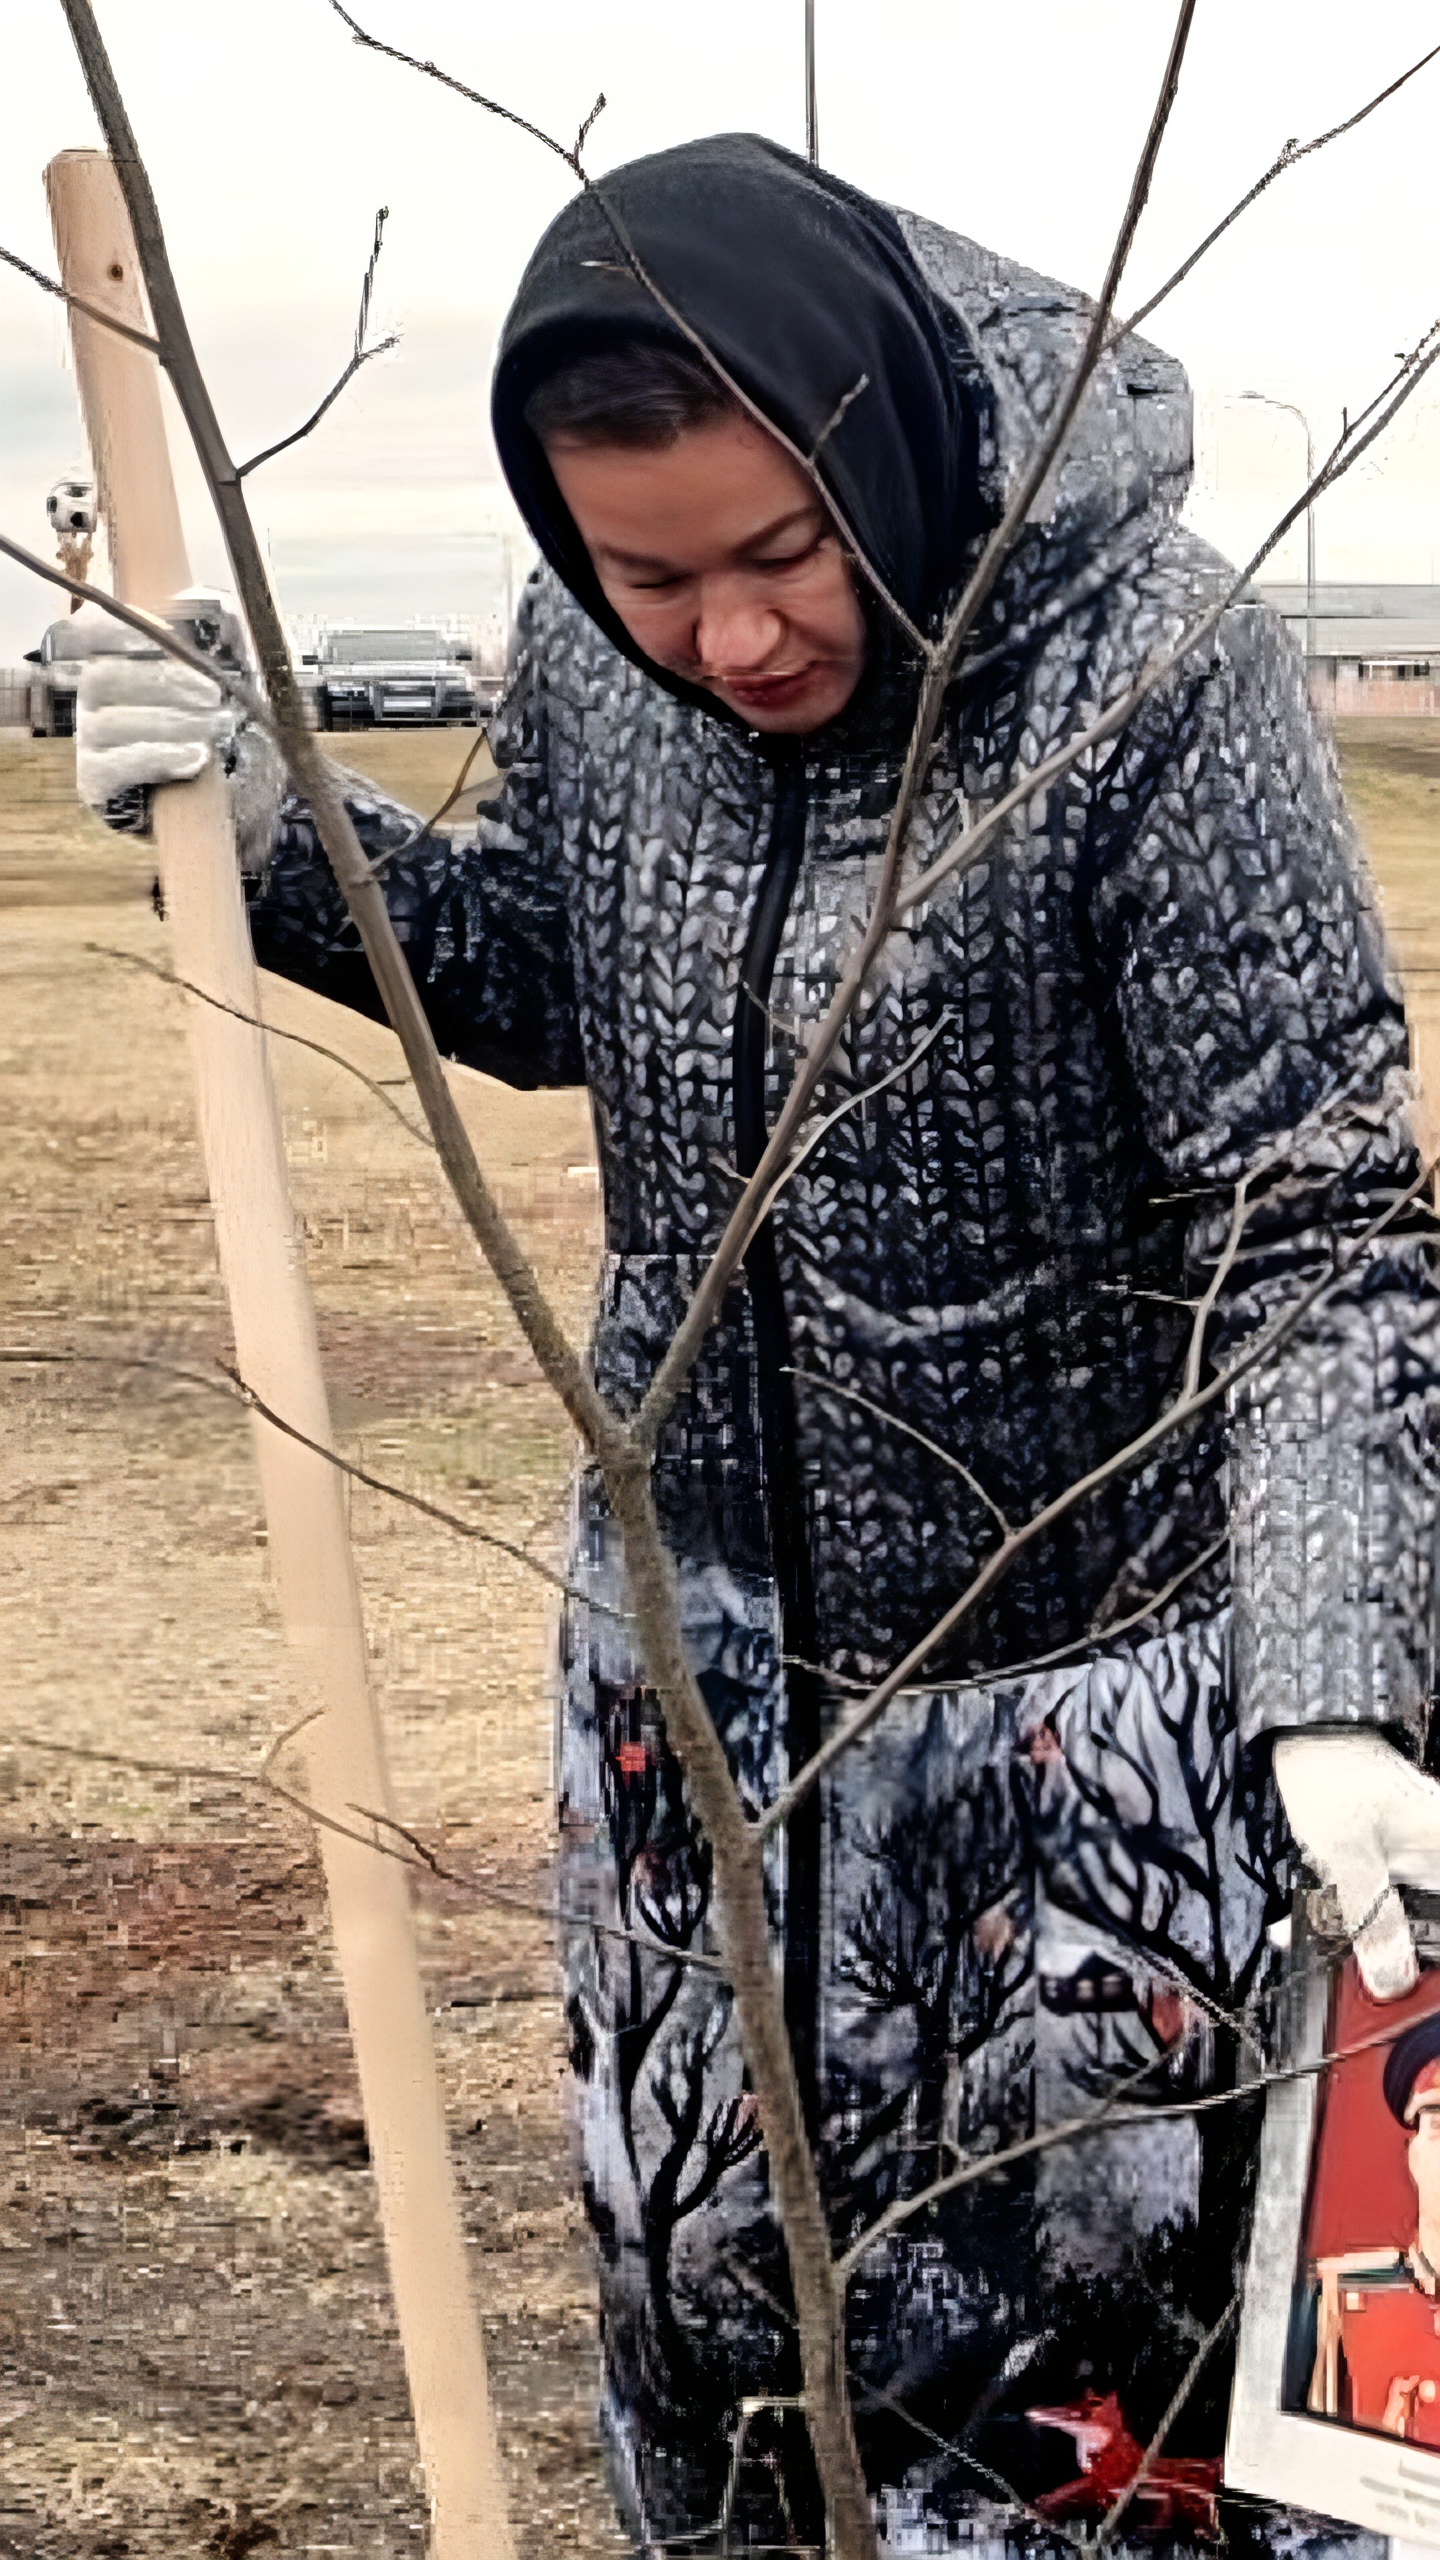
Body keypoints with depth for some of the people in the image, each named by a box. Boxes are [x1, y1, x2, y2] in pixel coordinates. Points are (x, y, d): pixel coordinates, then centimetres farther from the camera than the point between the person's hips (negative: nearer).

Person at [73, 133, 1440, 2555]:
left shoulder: (1152, 675, -22)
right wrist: (272, 833, -5)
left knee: (1102, 2277, 7)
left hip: (1099, 1653, -5)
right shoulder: (589, 648, -7)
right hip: (701, 1629, 5)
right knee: (704, 2257, 19)